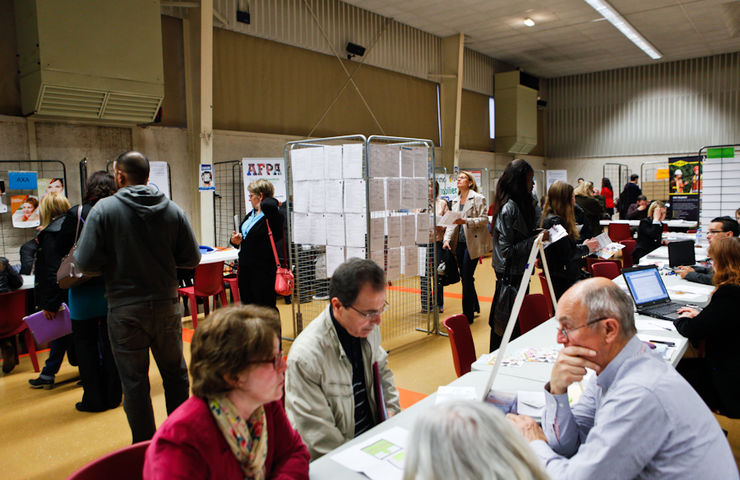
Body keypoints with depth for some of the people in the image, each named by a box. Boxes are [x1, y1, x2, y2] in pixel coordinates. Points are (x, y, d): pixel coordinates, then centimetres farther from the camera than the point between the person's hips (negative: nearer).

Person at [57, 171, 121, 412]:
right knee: (111, 342, 13)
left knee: (86, 344, 11)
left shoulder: (77, 213, -11)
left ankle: (93, 399, 18)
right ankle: (112, 396, 21)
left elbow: (61, 249, -6)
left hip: (85, 290, -2)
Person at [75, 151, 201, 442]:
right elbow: (191, 258, -2)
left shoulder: (104, 209, -10)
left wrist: (115, 265, 6)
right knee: (175, 373, 18)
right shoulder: (173, 210, -3)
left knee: (134, 381, 11)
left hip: (125, 311, -2)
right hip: (166, 306, 3)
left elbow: (87, 263, -14)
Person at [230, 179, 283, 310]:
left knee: (264, 307, -1)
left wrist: (273, 201, -15)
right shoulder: (251, 215, 15)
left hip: (263, 270, -9)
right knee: (247, 304, 16)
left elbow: (268, 205, -38)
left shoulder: (270, 215, -13)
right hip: (245, 268, 9)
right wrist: (237, 240, 4)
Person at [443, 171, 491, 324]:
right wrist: (447, 239, -1)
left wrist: (465, 221, -24)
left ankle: (468, 316, 3)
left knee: (467, 278, -7)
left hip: (472, 242, -7)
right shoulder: (455, 200, 15)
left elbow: (484, 219, -12)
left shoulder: (478, 198, -6)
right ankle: (475, 307, 30)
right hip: (460, 242, 7)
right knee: (464, 277, 12)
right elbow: (452, 222, 12)